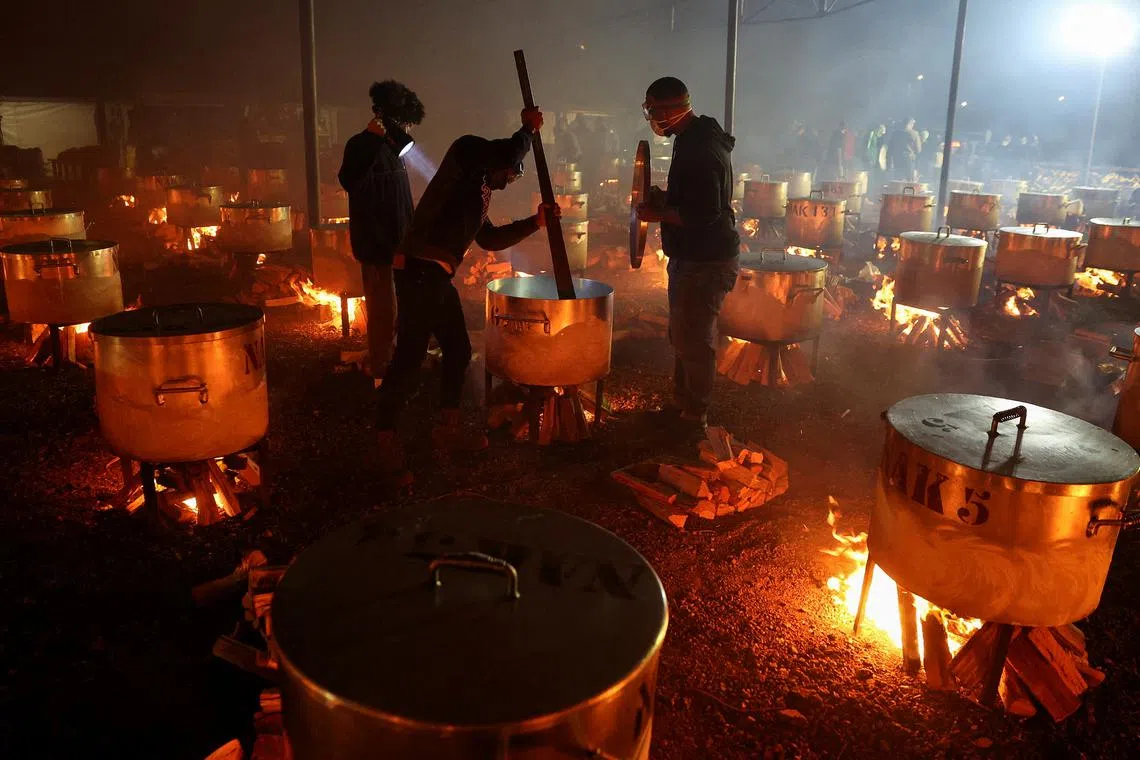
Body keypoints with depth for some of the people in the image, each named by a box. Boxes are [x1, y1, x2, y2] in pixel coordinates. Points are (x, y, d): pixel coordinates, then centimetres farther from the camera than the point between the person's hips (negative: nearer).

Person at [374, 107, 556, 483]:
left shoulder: (478, 190, 26)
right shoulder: (466, 153, 0)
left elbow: (490, 239, 31)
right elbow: (506, 153, -15)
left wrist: (534, 222, 28)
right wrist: (528, 130, 3)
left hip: (438, 276, 10)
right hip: (420, 271, -10)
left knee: (458, 350, 17)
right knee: (409, 357, -9)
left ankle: (447, 429, 30)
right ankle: (387, 446, -2)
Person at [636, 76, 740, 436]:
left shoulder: (701, 150, -23)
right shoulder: (694, 140, 11)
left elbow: (704, 213, -28)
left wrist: (659, 213, -16)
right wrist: (664, 198, 7)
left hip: (707, 261, -11)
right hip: (692, 257, 11)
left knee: (693, 341, -1)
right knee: (682, 336, 19)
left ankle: (694, 418, 13)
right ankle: (682, 405, 34)